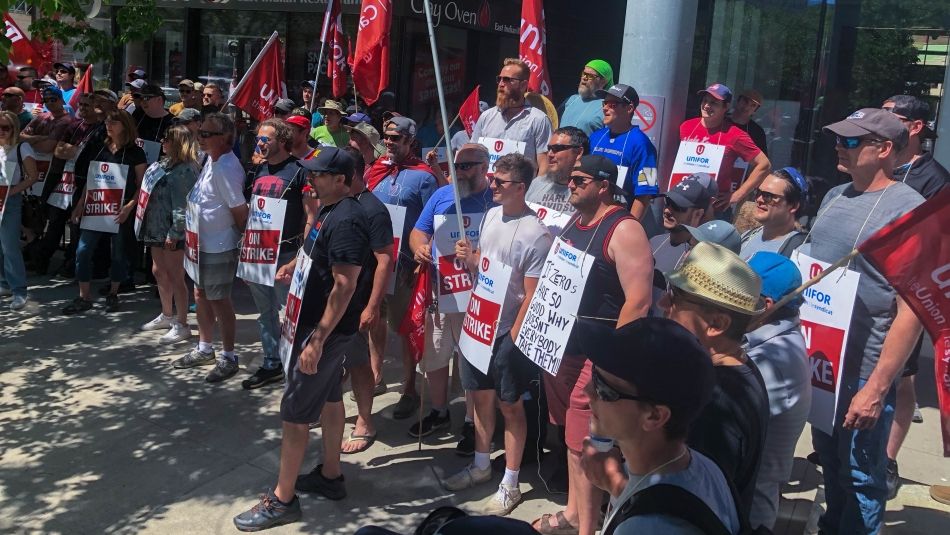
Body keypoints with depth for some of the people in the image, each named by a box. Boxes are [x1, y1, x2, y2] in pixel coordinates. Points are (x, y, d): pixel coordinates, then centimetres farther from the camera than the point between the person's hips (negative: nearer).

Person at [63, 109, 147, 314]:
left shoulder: (135, 152, -5)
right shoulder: (101, 148, 10)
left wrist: (129, 206, -18)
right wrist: (81, 204, 9)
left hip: (120, 211, -4)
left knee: (118, 252, 6)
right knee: (83, 250, -1)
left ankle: (113, 295, 21)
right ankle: (84, 297, 7)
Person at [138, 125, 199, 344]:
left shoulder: (185, 170, -18)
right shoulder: (163, 164, 13)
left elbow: (183, 204, -22)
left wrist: (174, 233, -23)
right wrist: (147, 223, 19)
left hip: (174, 233, -10)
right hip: (157, 229, 10)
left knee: (175, 277, -3)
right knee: (159, 273, 18)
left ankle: (182, 325, 7)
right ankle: (167, 316, 34)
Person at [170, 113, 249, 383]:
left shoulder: (226, 168, -23)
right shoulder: (211, 162, 7)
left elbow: (240, 210, -21)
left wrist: (239, 238, -9)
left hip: (219, 247, -10)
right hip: (202, 243, 10)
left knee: (219, 300, 1)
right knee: (201, 295, 19)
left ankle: (228, 358, 14)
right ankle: (204, 349, 35)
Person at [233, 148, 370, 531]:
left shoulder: (345, 221, -25)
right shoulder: (329, 209, 7)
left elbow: (345, 285, -28)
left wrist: (317, 338, -28)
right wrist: (297, 264, 17)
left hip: (325, 328, -10)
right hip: (320, 322, 10)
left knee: (294, 411, -2)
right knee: (329, 396, 19)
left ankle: (282, 500, 10)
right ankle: (330, 476, 34)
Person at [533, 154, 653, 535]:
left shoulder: (624, 230, -17)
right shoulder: (573, 223, 11)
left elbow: (639, 301, -21)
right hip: (559, 347, 9)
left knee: (583, 444, -2)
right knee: (572, 436, 20)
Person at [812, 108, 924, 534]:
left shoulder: (909, 210, -15)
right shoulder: (835, 197, 8)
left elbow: (912, 309, -19)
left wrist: (876, 388, -21)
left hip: (864, 372, -7)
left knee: (860, 479, 8)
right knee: (830, 463, 22)